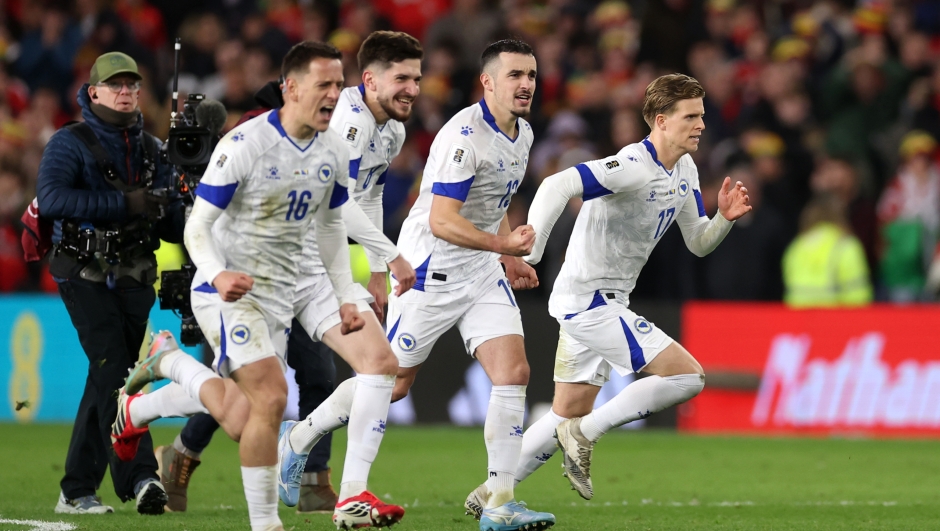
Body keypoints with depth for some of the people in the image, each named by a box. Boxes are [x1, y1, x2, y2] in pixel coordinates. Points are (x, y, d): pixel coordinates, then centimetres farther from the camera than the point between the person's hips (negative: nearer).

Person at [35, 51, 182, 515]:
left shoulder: (150, 150, 15)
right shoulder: (70, 143, -2)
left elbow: (171, 225, 15)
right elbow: (50, 198, -21)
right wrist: (123, 204, -23)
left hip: (133, 280, 5)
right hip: (86, 277, -5)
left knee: (106, 382, 6)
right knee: (113, 372, -18)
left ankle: (77, 490, 14)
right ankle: (138, 477, -28)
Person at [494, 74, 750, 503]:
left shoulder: (684, 172, 9)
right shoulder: (633, 167, -21)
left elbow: (698, 243, 16)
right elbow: (557, 186, -32)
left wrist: (725, 218, -5)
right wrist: (528, 252, -42)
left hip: (606, 302, 10)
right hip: (589, 301, -10)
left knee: (568, 416, 16)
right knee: (688, 375, -15)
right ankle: (585, 435, -6)